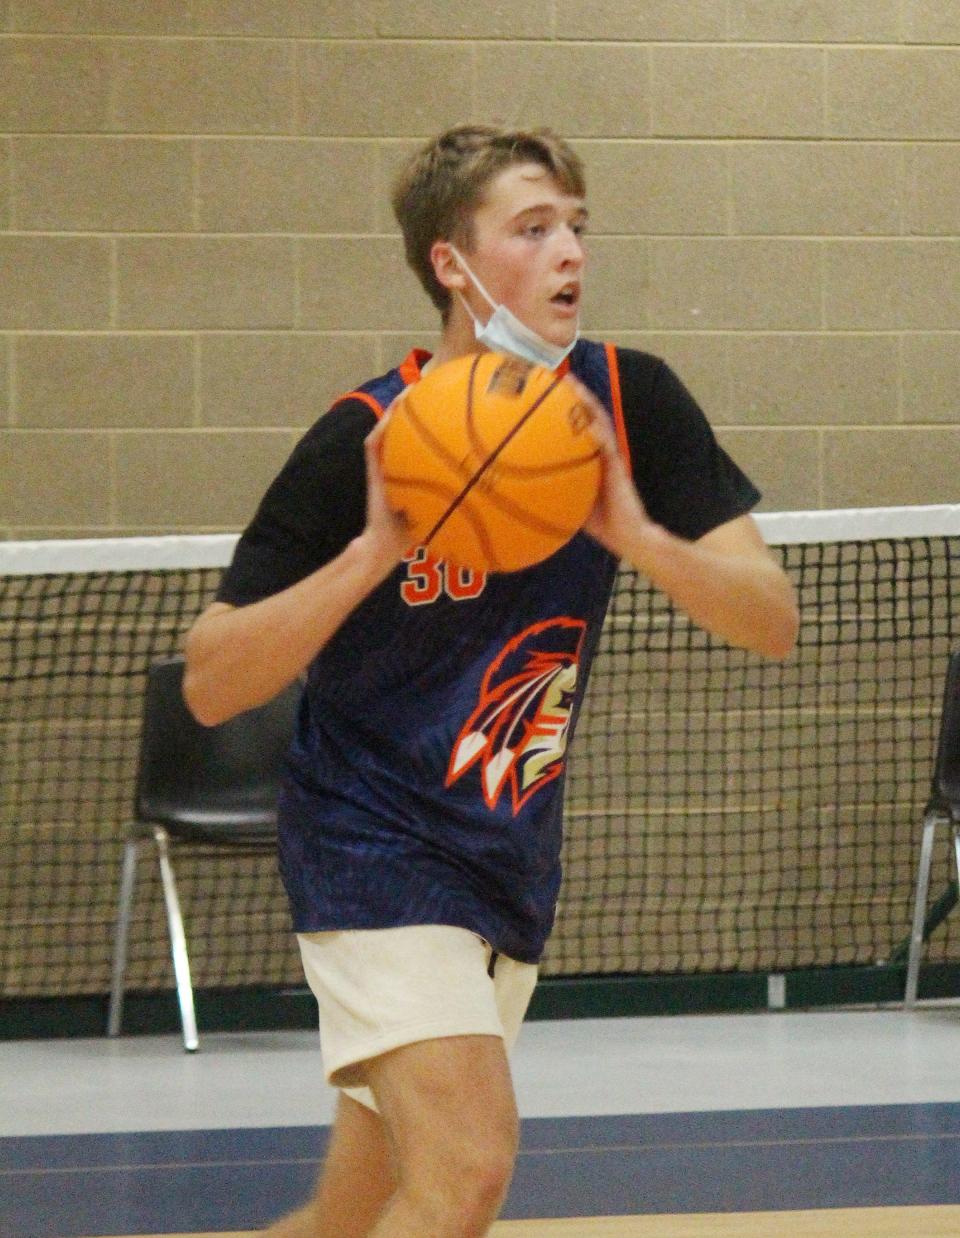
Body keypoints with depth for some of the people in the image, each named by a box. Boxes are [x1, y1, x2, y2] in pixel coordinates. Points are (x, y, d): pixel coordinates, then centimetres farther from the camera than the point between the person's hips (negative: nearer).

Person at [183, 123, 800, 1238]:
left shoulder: (627, 401, -4)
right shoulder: (363, 442, -16)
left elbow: (771, 621, -7)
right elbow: (210, 684, -15)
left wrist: (630, 529, -25)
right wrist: (374, 551, -28)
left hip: (512, 857, 6)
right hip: (372, 843, -5)